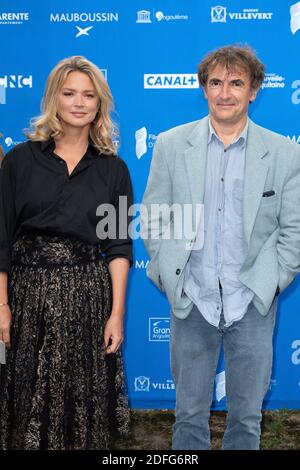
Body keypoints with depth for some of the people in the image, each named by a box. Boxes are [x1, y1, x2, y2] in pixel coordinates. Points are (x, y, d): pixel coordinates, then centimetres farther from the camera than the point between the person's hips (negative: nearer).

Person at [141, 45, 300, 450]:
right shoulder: (171, 145, 2)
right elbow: (152, 217, 5)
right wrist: (168, 275, -1)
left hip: (253, 305, 0)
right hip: (192, 301, 0)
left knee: (247, 416, 14)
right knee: (190, 413, 13)